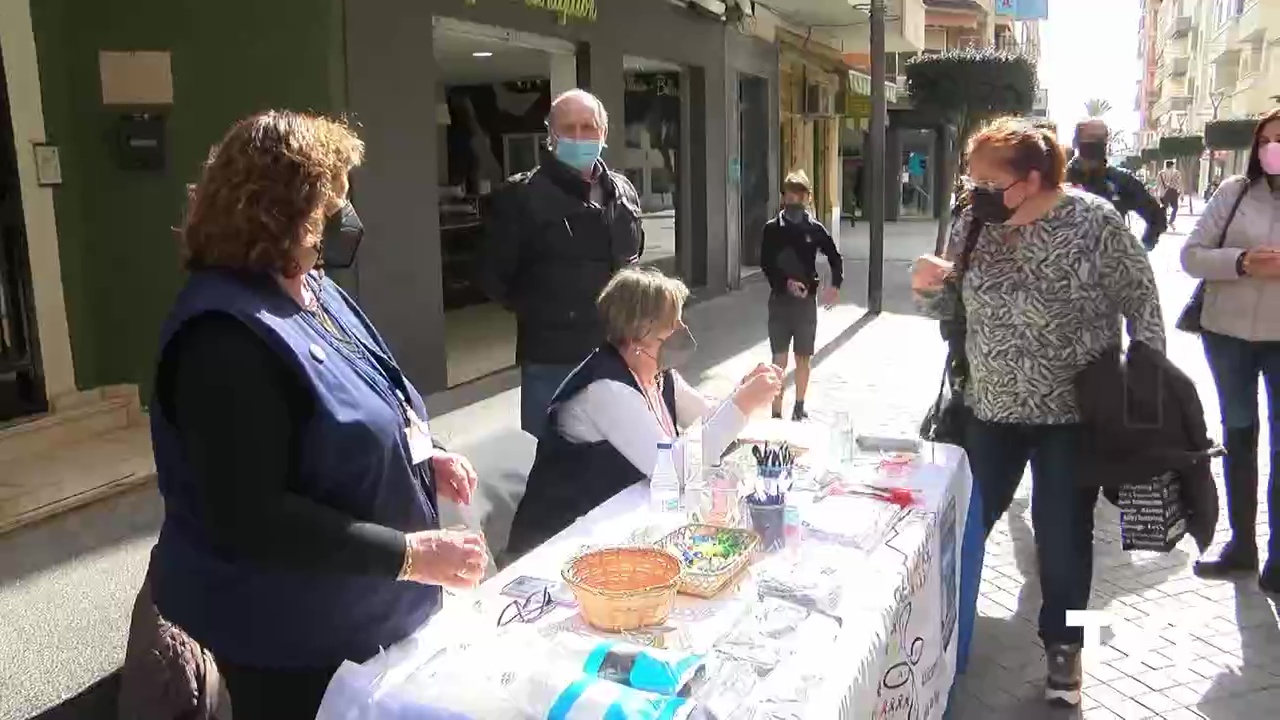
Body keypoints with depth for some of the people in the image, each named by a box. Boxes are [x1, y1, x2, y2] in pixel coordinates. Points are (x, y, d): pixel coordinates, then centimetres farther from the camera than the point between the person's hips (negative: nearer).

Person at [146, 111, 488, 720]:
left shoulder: (311, 288, 5)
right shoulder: (227, 335, -26)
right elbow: (250, 520, -29)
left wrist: (423, 458, 1)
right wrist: (409, 554, -28)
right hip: (291, 641, -9)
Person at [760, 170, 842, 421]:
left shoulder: (814, 228, 2)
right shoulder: (772, 228, -1)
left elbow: (834, 257, 10)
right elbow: (765, 263, -5)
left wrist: (835, 285, -6)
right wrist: (786, 283, -19)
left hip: (807, 299, 1)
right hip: (780, 299, -1)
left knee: (804, 357, 10)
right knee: (780, 358, -2)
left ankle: (799, 407, 25)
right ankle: (776, 412, 2)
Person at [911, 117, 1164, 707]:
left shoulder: (1093, 221, -14)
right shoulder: (970, 223, -3)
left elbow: (1140, 303, -7)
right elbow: (955, 311, 6)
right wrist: (928, 288, -16)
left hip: (1073, 412, -3)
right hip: (991, 408, 4)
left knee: (1063, 533, 9)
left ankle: (1061, 642, 32)